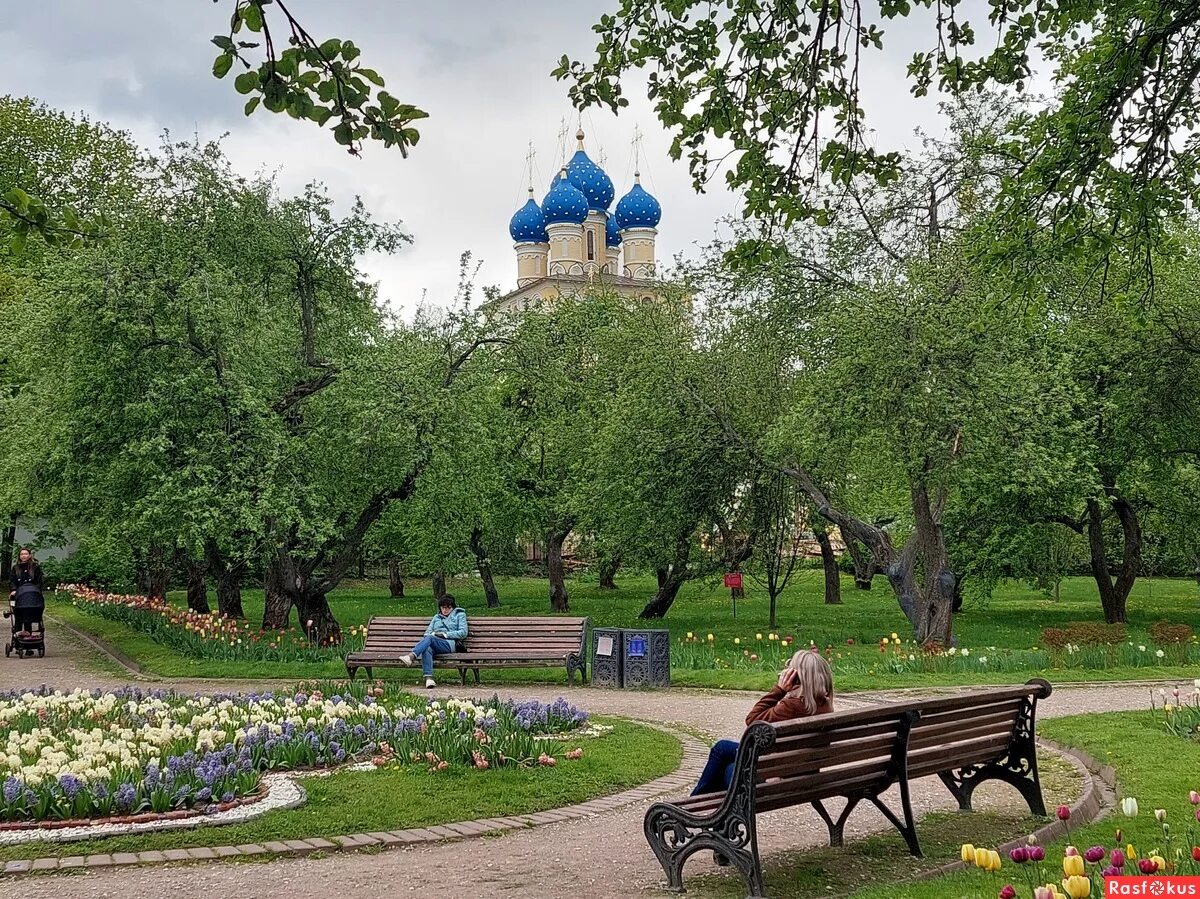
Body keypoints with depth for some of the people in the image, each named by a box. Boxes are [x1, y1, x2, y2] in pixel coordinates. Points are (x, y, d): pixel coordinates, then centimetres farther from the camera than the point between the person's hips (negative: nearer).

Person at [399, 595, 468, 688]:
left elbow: (463, 633, 6)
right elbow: (427, 632, 23)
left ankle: (411, 655, -58)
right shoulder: (437, 617, 33)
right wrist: (434, 633, -1)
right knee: (427, 648, -36)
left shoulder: (460, 615, 20)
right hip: (434, 642, 4)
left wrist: (445, 634, -4)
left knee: (429, 638, -35)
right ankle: (428, 678, -51)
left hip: (450, 643, -4)